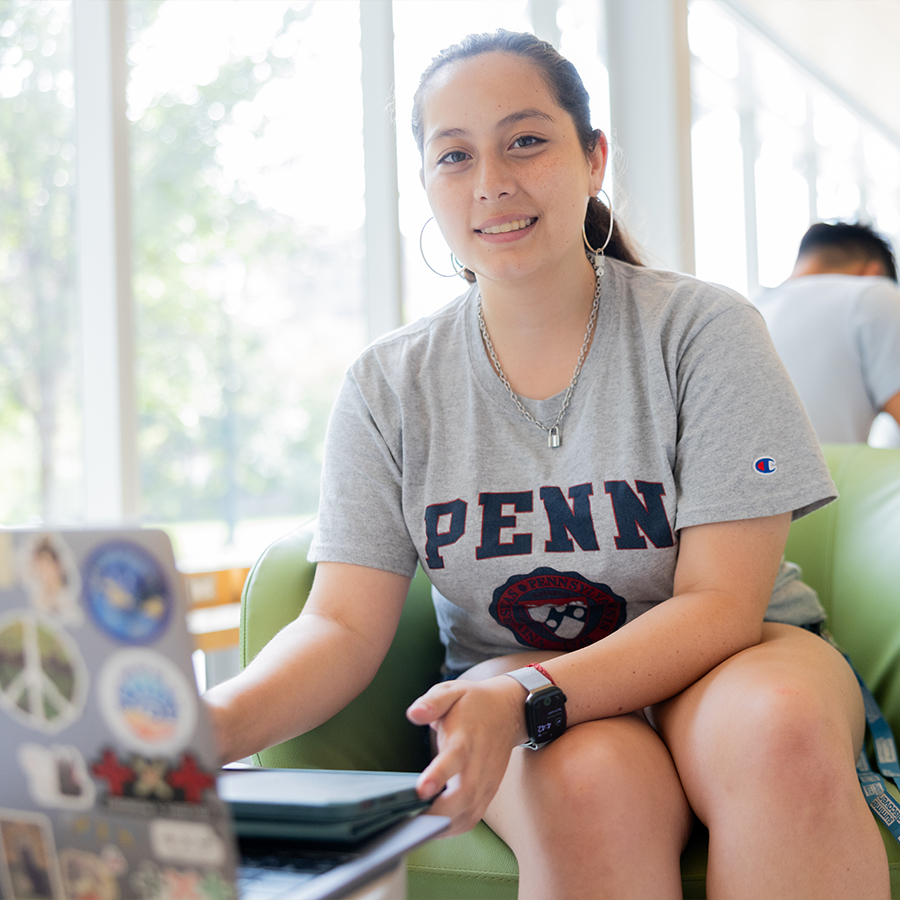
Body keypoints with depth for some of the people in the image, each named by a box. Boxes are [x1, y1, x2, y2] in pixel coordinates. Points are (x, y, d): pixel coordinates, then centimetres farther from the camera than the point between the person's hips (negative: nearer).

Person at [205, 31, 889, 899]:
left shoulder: (703, 329, -8)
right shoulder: (388, 385, -2)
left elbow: (721, 601, -14)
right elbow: (344, 625, -9)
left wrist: (531, 697, -31)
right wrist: (218, 722, -32)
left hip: (717, 660, 0)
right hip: (509, 678, 1)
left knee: (783, 731, -35)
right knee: (591, 781, -34)